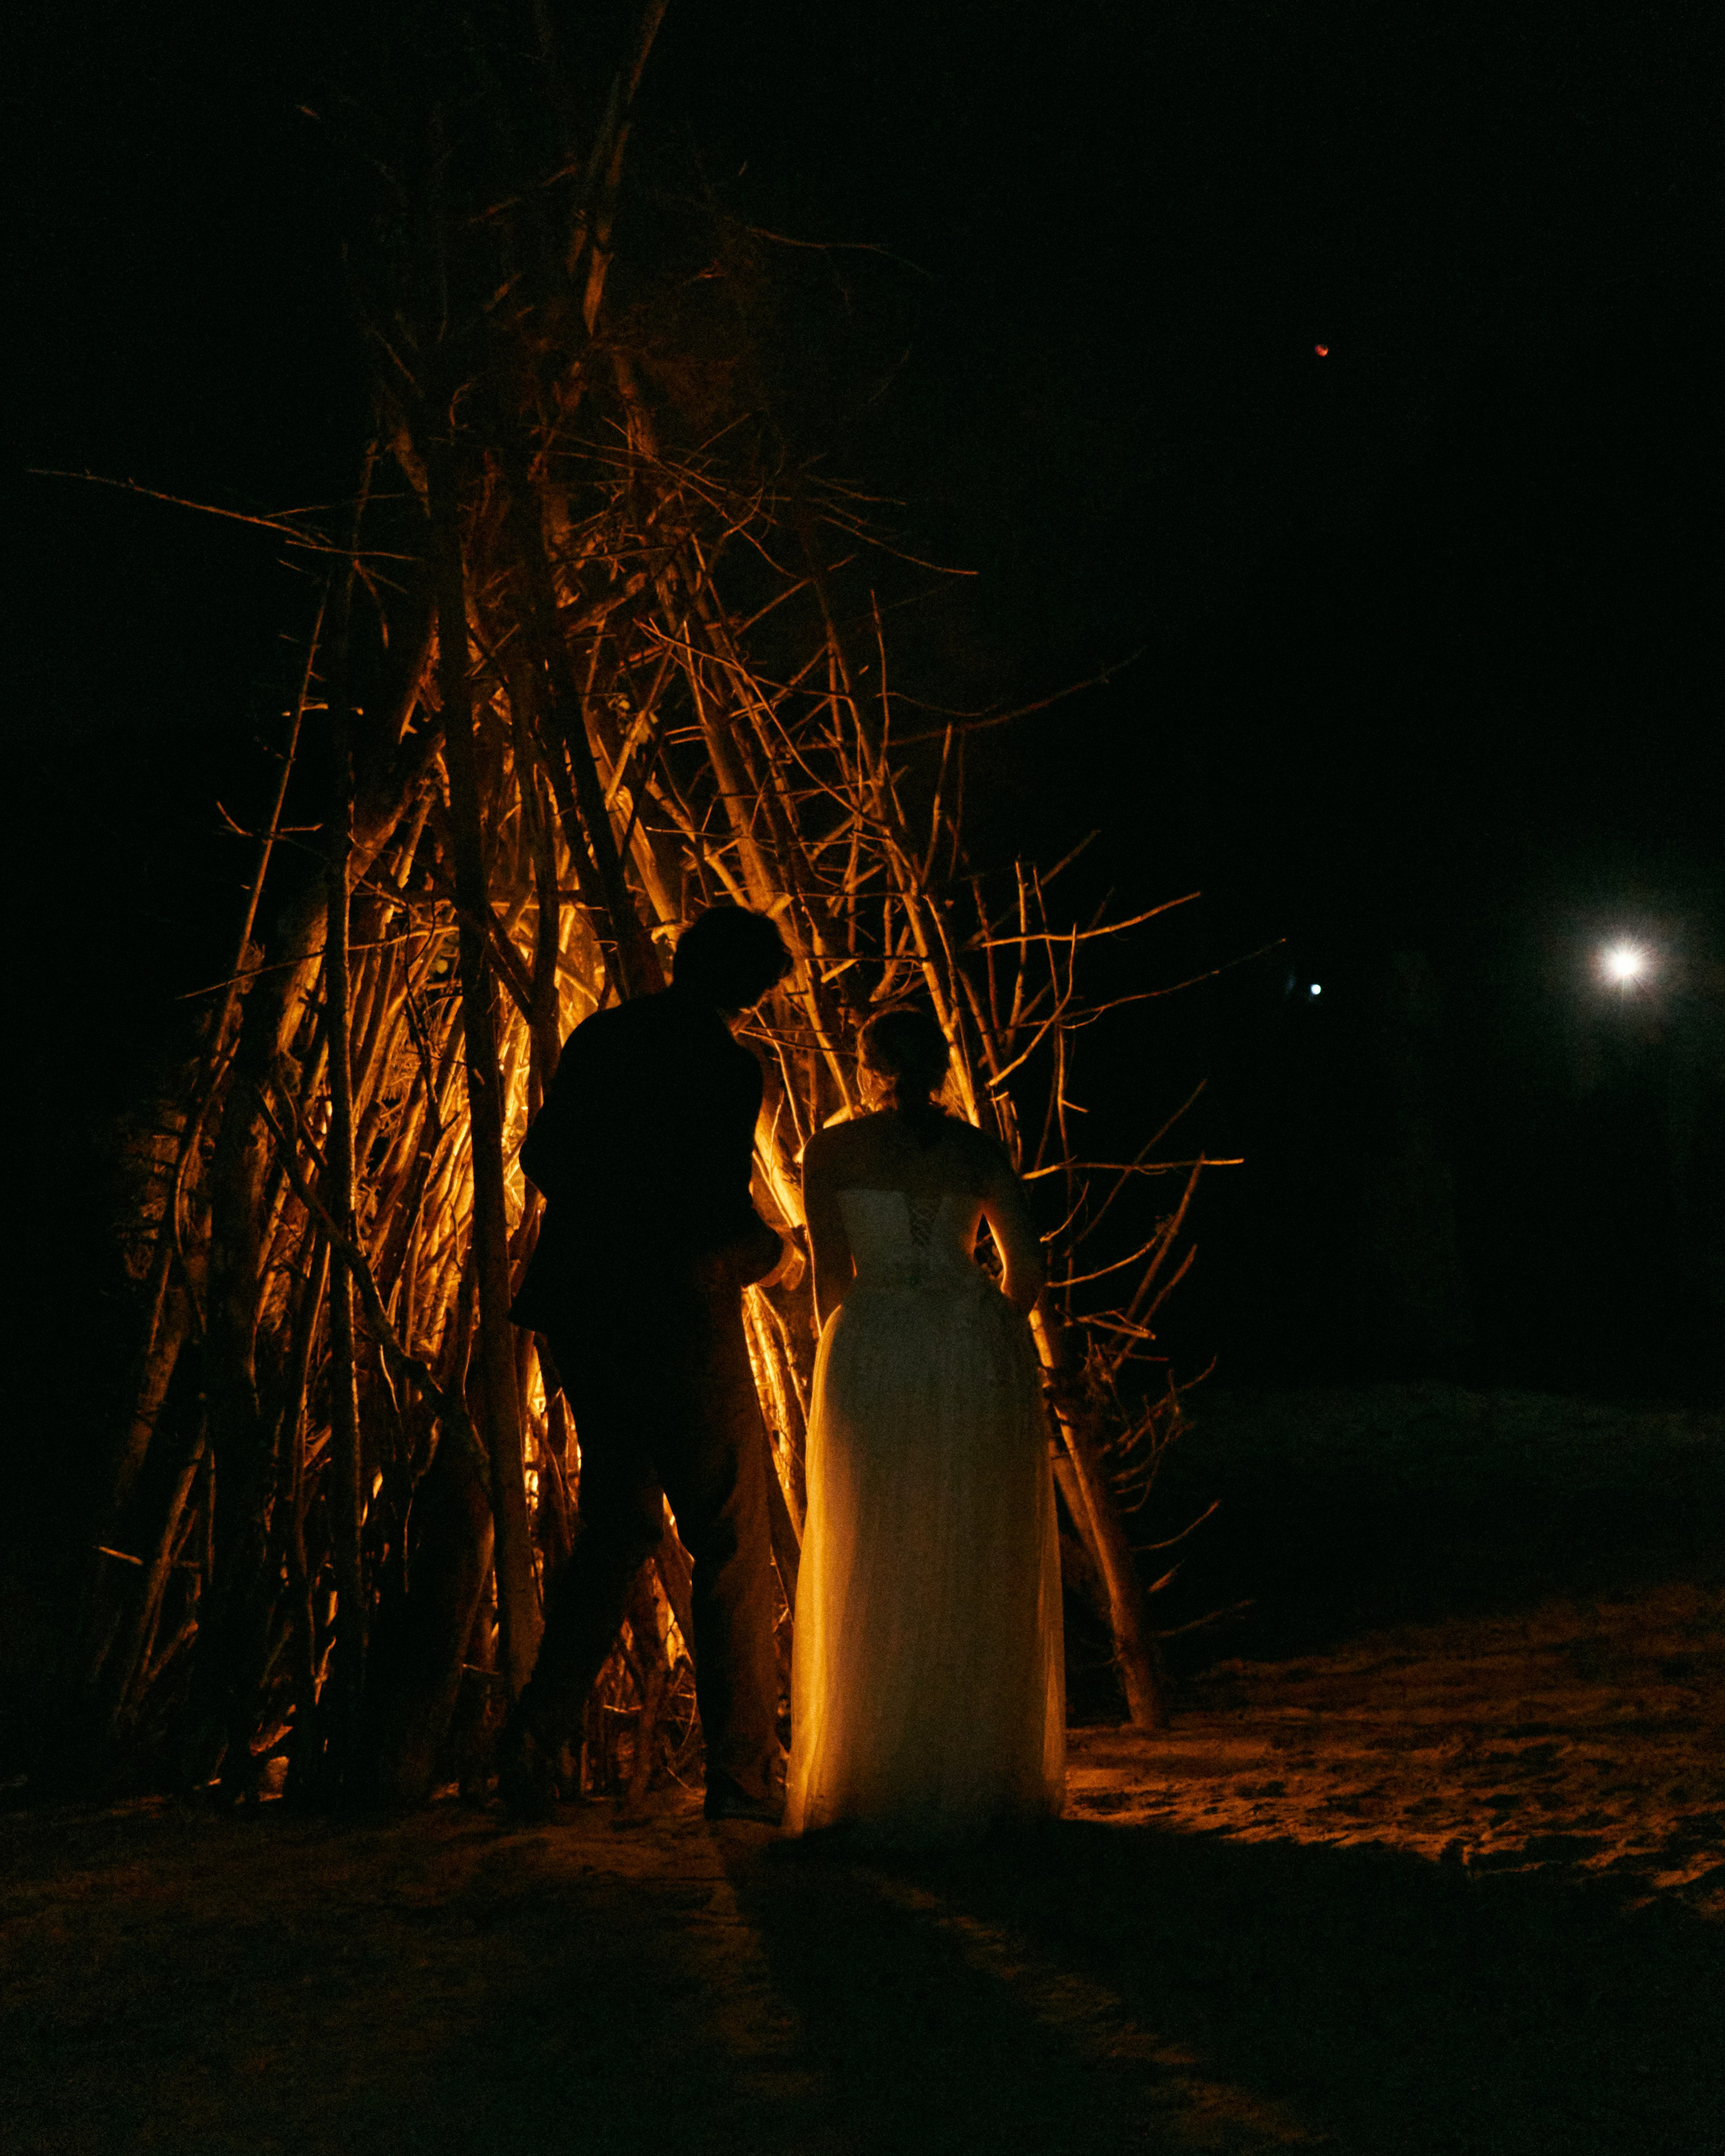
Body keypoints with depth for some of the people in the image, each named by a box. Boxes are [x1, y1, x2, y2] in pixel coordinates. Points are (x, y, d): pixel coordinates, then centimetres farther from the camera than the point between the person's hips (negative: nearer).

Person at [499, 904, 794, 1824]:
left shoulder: (599, 1036, 8)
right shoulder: (725, 1065, -13)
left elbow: (540, 1156, 14)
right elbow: (718, 1207, -17)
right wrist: (765, 1249, 3)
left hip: (584, 1316, 7)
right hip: (681, 1318, -7)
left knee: (614, 1526, 18)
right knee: (732, 1547, 5)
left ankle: (536, 1736, 8)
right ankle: (743, 1772, 8)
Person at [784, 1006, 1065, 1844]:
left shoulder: (832, 1150, 8)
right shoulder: (978, 1151, 11)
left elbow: (830, 1273, 6)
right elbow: (1026, 1268, 7)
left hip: (874, 1350, -1)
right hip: (980, 1349, 2)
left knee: (875, 1576, 5)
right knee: (979, 1574, 8)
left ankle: (886, 1785, 6)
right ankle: (986, 1775, 12)